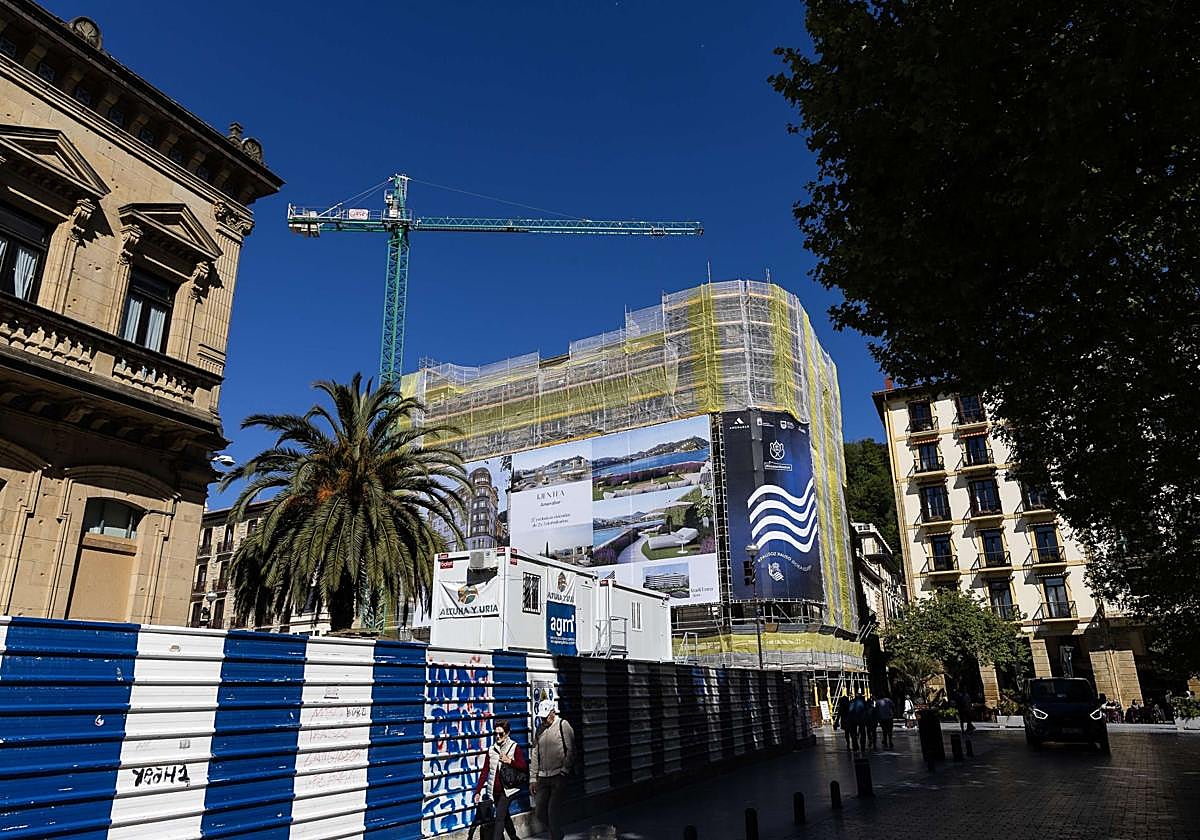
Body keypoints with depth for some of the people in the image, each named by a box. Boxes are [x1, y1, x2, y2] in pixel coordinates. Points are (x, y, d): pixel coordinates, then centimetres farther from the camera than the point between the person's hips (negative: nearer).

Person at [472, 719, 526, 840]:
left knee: (499, 817, -14)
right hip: (494, 790, 5)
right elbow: (484, 771, 5)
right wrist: (478, 791, 0)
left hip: (508, 789, -4)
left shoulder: (515, 747, -5)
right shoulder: (491, 749, 6)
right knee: (505, 816, 16)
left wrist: (510, 761, -22)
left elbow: (524, 767, -9)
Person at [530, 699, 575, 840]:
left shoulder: (563, 725, -4)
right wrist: (532, 778, 11)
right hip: (542, 778, 6)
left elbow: (571, 750, -5)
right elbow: (534, 756, 14)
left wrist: (564, 770, -9)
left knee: (553, 811, -8)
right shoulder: (539, 730, 12)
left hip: (558, 776, -5)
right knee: (541, 813, 8)